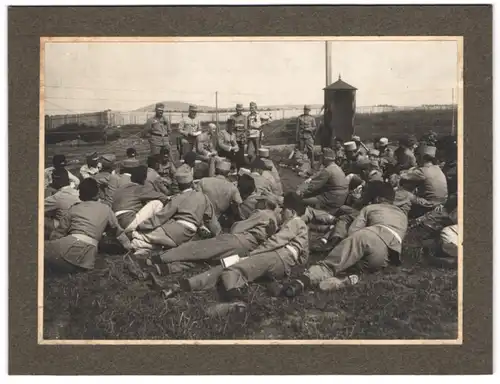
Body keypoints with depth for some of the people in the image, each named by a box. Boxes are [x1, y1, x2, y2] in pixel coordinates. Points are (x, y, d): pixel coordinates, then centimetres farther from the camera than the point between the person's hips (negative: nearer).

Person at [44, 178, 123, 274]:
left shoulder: (74, 208, 14)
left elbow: (59, 233, 15)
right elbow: (117, 230, 27)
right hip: (87, 258, 3)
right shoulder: (106, 209, 16)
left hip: (70, 246, -3)